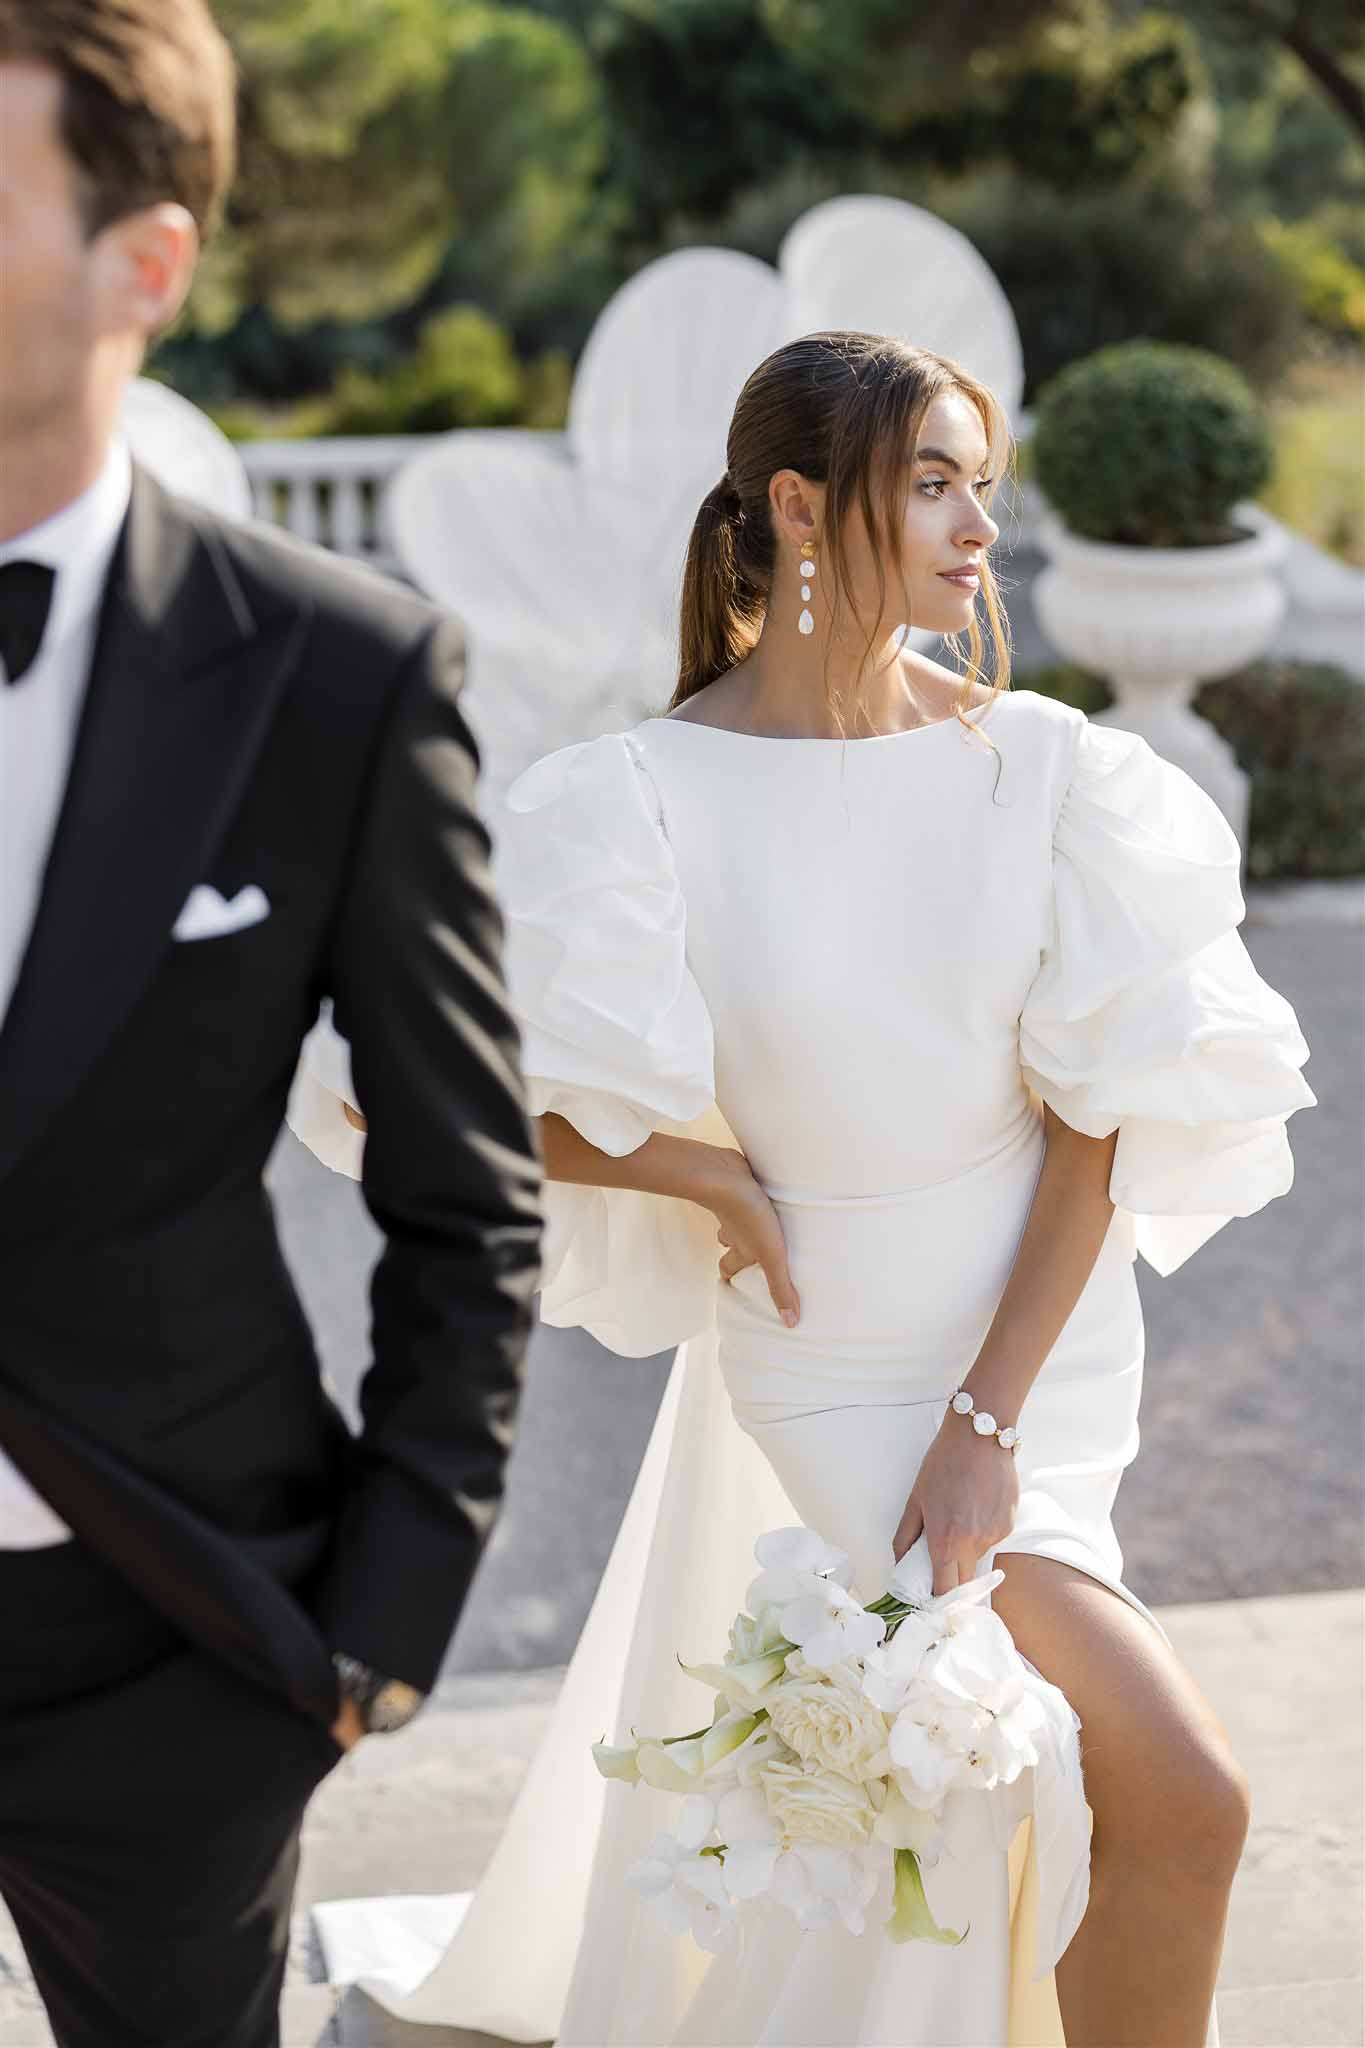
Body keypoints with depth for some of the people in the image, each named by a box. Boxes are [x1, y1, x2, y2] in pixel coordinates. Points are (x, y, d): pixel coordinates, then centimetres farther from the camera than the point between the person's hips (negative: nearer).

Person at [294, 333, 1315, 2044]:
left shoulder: (1042, 764, -8)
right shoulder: (650, 794, -15)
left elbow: (1103, 1113, -8)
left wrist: (992, 1421, -13)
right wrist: (729, 1182, -7)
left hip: (1042, 1337, 3)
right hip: (839, 1368, -3)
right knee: (1182, 1795, -10)